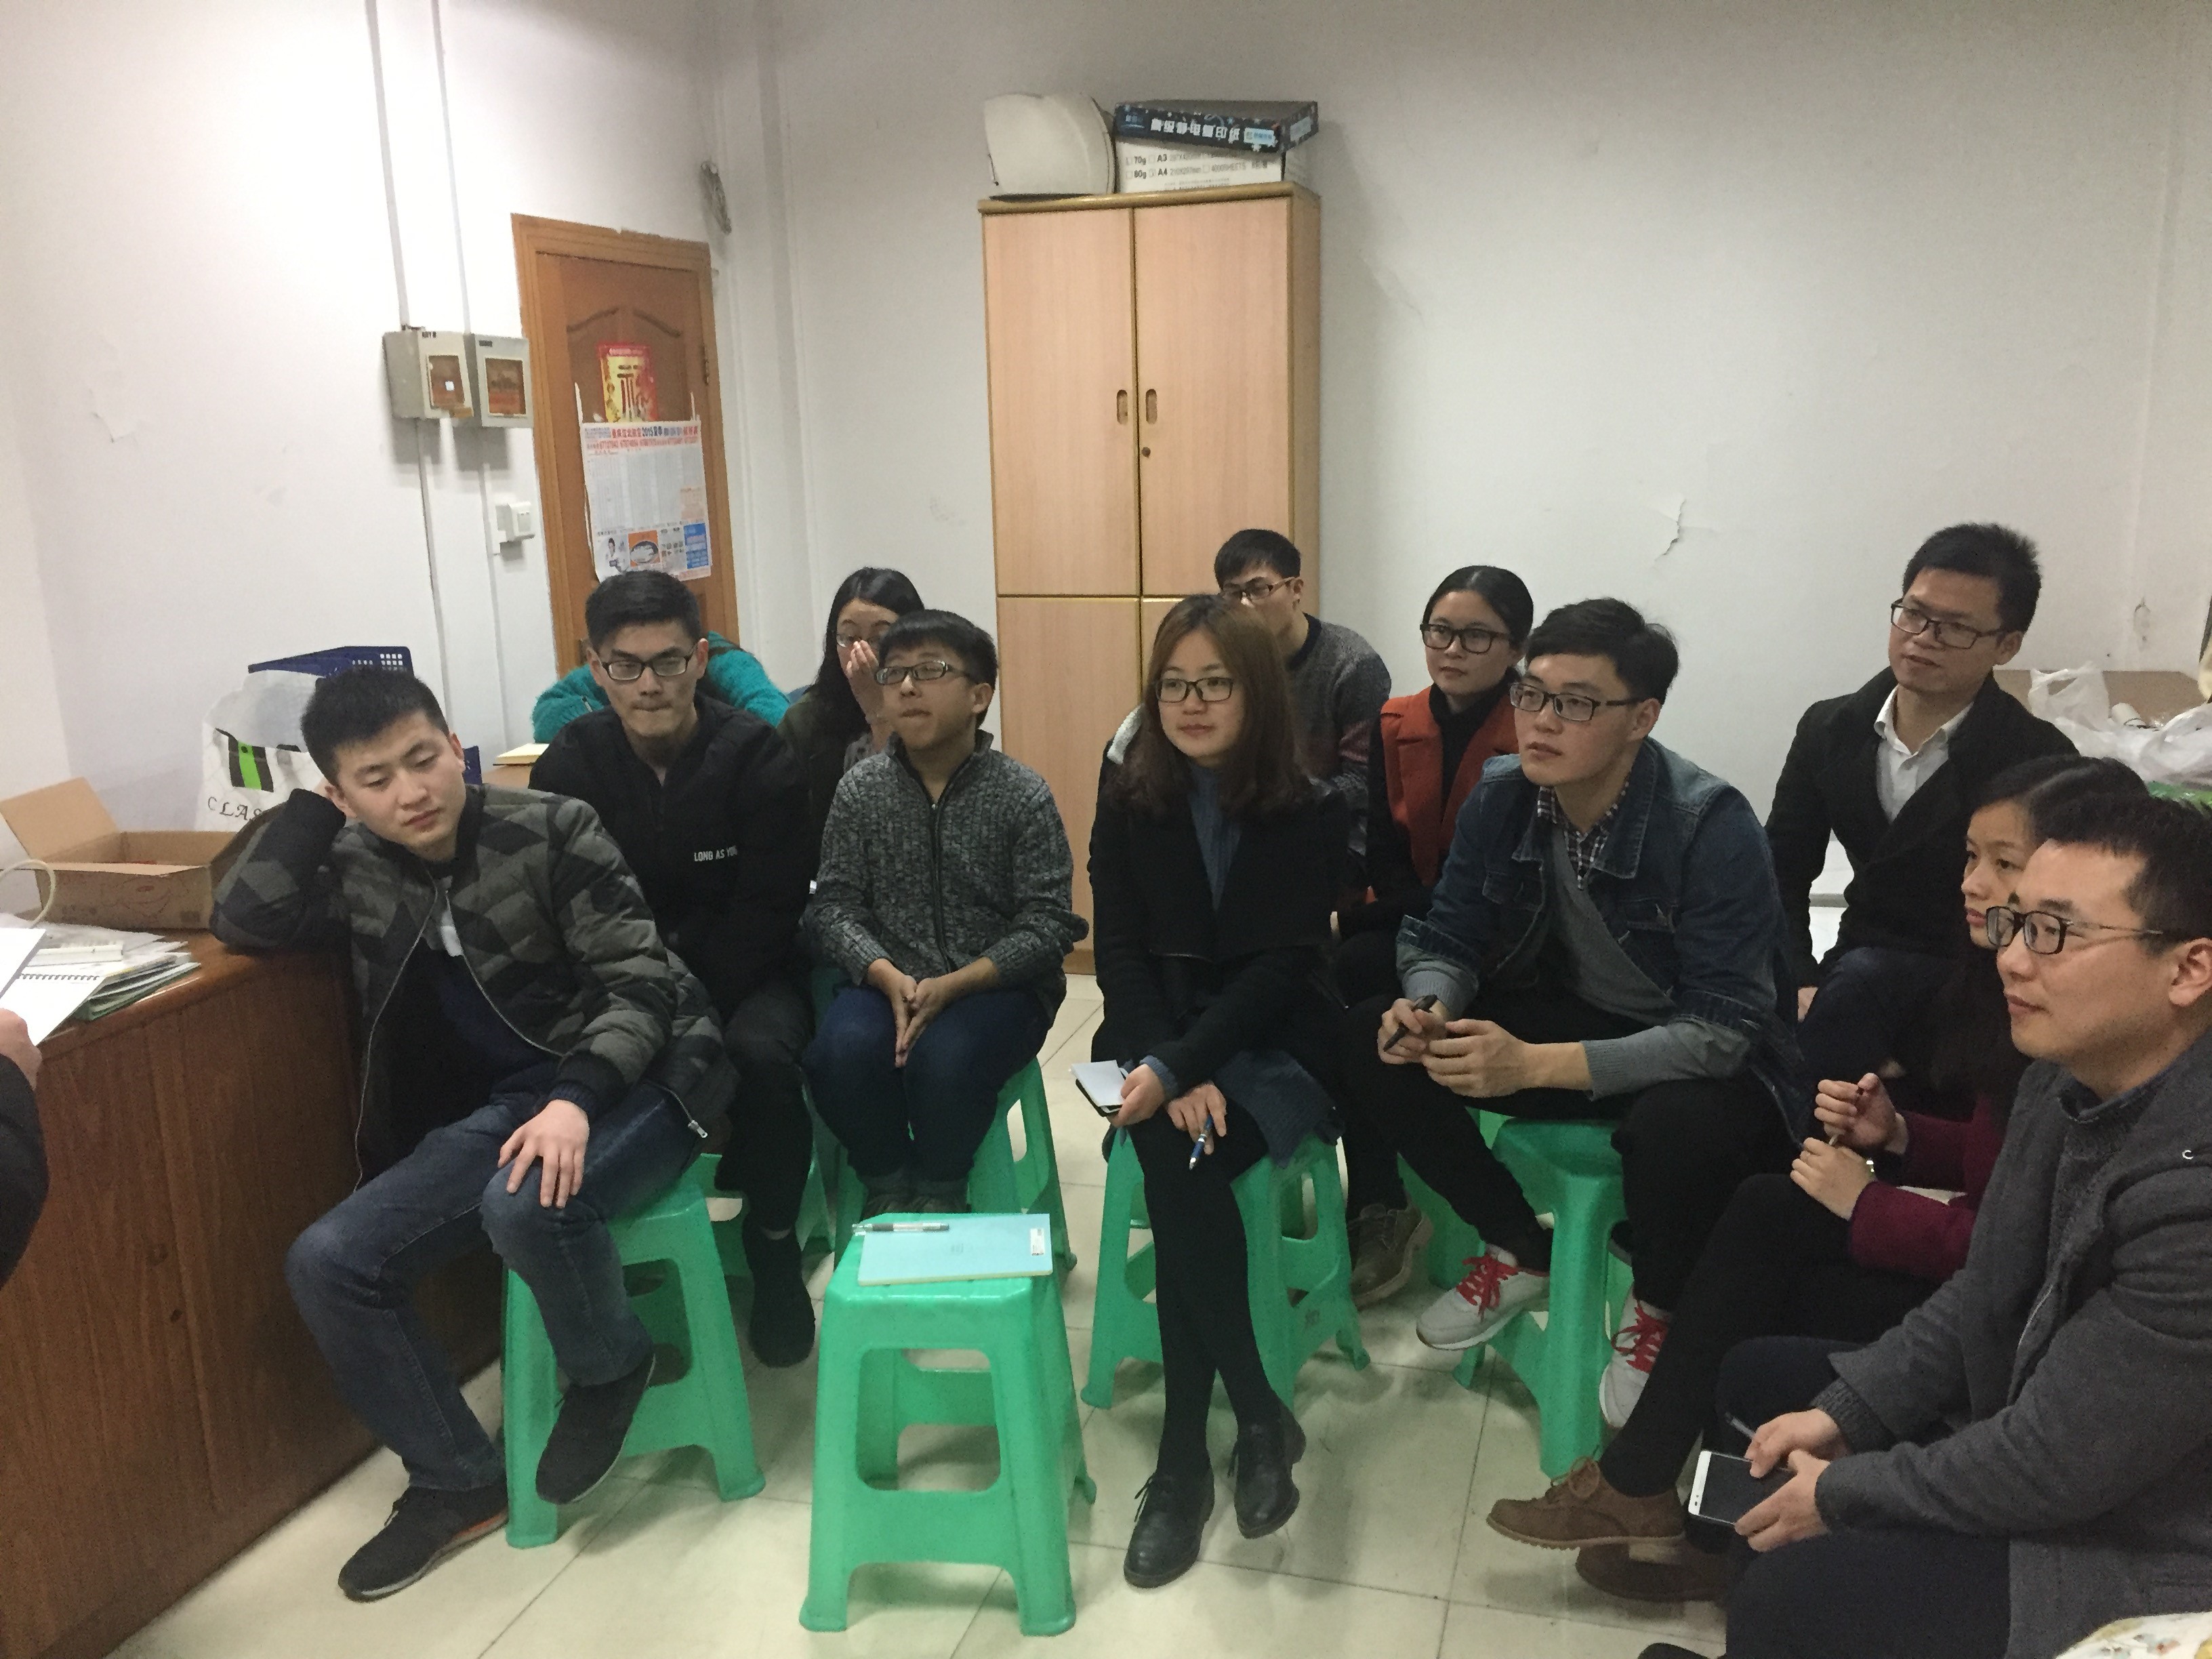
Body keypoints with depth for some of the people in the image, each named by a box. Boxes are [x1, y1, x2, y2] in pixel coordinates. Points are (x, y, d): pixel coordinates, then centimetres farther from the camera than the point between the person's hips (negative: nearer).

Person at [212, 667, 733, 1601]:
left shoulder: (551, 830, -10)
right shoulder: (358, 867, 6)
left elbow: (640, 980, -15)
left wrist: (576, 1100, -31)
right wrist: (312, 800, -1)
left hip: (631, 1077, -6)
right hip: (504, 1105, 6)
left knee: (525, 1207, -36)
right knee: (327, 1263, -10)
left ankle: (610, 1367, -2)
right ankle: (460, 1483, 7)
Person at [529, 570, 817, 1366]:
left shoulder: (758, 757, -11)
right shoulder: (568, 764, -4)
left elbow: (766, 913, -12)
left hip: (743, 973, -2)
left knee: (760, 1053, -33)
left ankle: (772, 1246, -6)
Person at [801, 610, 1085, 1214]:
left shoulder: (1023, 794, -5)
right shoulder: (860, 788, 3)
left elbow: (1049, 924, -9)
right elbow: (834, 904, -1)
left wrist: (954, 984, -22)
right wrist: (888, 977, -21)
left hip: (998, 985, -2)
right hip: (889, 983, 2)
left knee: (945, 1056, -33)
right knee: (843, 1049, -29)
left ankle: (939, 1194, -3)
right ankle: (888, 1188, -1)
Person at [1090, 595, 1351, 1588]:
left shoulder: (1309, 813, -7)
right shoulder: (1128, 802, 1)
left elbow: (1282, 966, -13)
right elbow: (1120, 952, -4)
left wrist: (1184, 1068, -25)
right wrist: (1165, 1068, -20)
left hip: (1273, 1041, -2)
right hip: (1160, 1038, 2)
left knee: (1179, 1161, -29)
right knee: (1180, 1158, -30)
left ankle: (1182, 1458, -16)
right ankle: (1259, 1418, -14)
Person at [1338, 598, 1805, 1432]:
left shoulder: (1711, 825, -26)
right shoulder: (1500, 796, -11)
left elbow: (1723, 1030, -29)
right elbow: (1448, 941, -2)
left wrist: (1536, 1064, -40)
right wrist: (1428, 1009, -28)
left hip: (1705, 1059, -5)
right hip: (1568, 1014, 5)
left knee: (1678, 1126, -40)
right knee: (1375, 1045, -15)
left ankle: (1659, 1308, -1)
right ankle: (1520, 1250, 8)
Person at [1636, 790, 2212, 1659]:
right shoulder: (2073, 1079, -5)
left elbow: (2050, 1468, -27)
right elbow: (1983, 1296, 7)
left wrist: (1842, 1495, -13)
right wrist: (1844, 1411, 0)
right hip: (2044, 1428, 9)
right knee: (1759, 1374, 12)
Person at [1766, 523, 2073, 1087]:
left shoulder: (2039, 761, -12)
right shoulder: (1830, 730, 2)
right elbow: (1783, 872, 6)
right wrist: (1800, 986, -11)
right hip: (1862, 964, 4)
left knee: (1861, 978, -34)